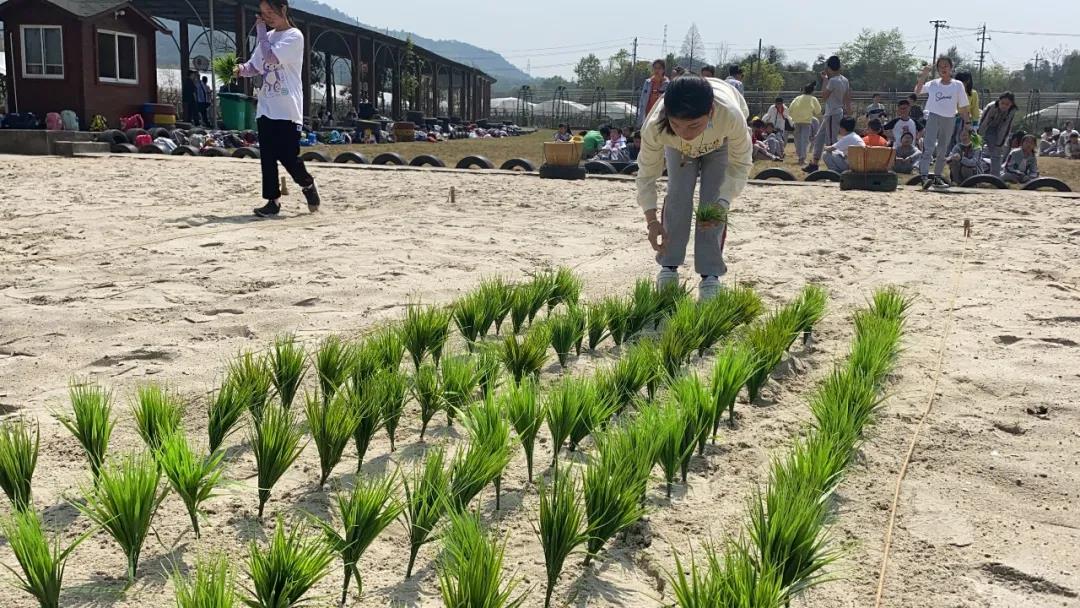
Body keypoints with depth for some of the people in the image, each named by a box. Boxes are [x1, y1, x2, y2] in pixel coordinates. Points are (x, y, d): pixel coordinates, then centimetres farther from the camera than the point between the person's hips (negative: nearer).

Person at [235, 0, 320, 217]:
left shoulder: (294, 36, -7)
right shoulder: (267, 37, 15)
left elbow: (270, 57, -19)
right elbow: (254, 66, 15)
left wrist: (261, 30, -7)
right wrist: (241, 69, -7)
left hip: (287, 109, -7)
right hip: (266, 107, 7)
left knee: (287, 155, -7)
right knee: (267, 156, 2)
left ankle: (308, 184, 19)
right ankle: (273, 201, 6)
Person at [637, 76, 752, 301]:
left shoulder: (731, 116, -47)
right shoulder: (655, 126, -43)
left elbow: (740, 164, -29)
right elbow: (646, 173, -27)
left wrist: (722, 204, -42)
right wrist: (651, 220, -34)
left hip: (720, 143, -1)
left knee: (712, 201, -13)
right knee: (678, 194, -13)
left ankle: (710, 275, -6)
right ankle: (669, 267, 0)